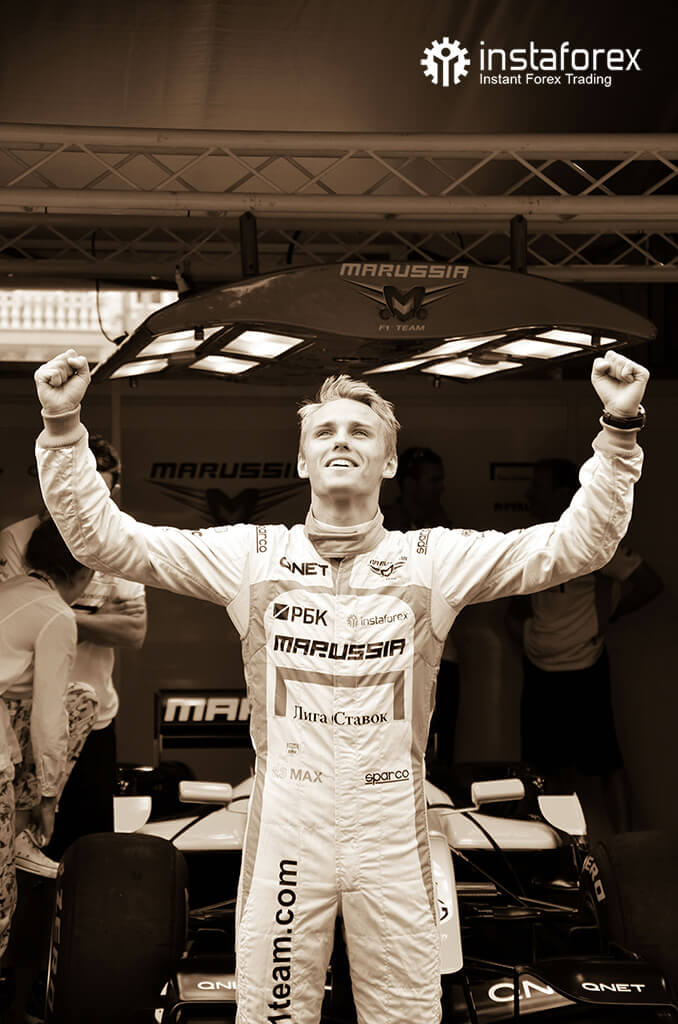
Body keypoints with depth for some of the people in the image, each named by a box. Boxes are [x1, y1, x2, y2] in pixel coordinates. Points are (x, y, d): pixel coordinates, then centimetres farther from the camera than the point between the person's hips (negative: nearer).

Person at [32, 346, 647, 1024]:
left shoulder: (435, 559, 2)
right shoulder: (252, 556, 2)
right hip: (286, 832, 0)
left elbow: (577, 544, -5)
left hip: (392, 835, 0)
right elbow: (102, 536, -2)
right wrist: (63, 427, -13)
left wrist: (618, 431, -16)